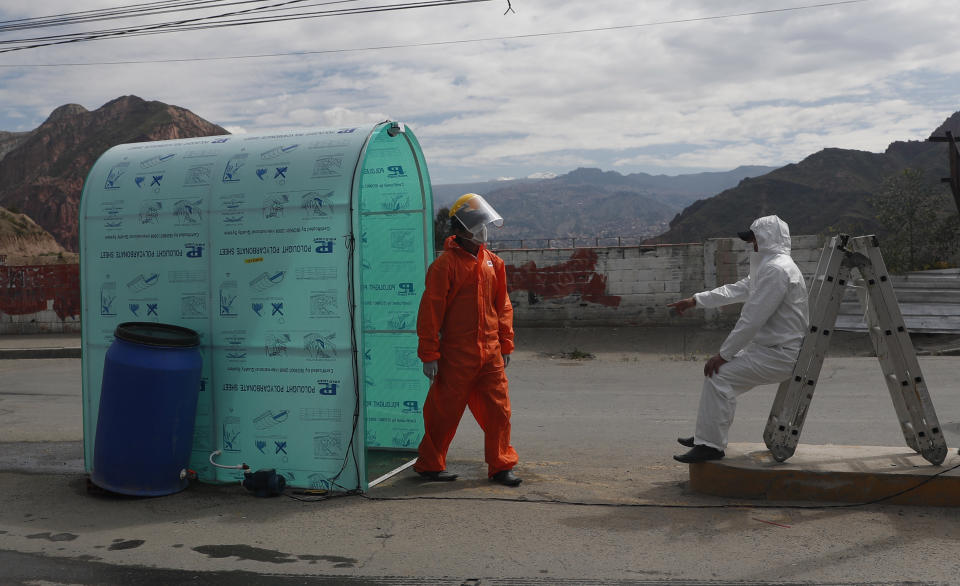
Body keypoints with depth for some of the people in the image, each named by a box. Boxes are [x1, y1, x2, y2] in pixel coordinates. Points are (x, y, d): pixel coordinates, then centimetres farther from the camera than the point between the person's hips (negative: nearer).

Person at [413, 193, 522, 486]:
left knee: (498, 409, 6)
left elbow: (502, 306, 18)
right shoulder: (445, 264, -9)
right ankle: (429, 464, 23)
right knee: (444, 412, 6)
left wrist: (505, 345, 15)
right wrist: (429, 355, -11)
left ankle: (500, 466, 19)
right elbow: (430, 310, -10)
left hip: (490, 353, 6)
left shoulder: (492, 262, 11)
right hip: (456, 355, -6)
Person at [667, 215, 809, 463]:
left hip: (781, 354, -11)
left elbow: (752, 319, -23)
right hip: (767, 347, 11)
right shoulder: (770, 266, 15)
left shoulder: (777, 270, -20)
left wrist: (723, 354, -18)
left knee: (720, 375, -19)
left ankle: (711, 445, -14)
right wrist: (695, 300, 24)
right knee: (722, 369, 17)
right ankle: (707, 435, 24)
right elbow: (736, 289, 24)